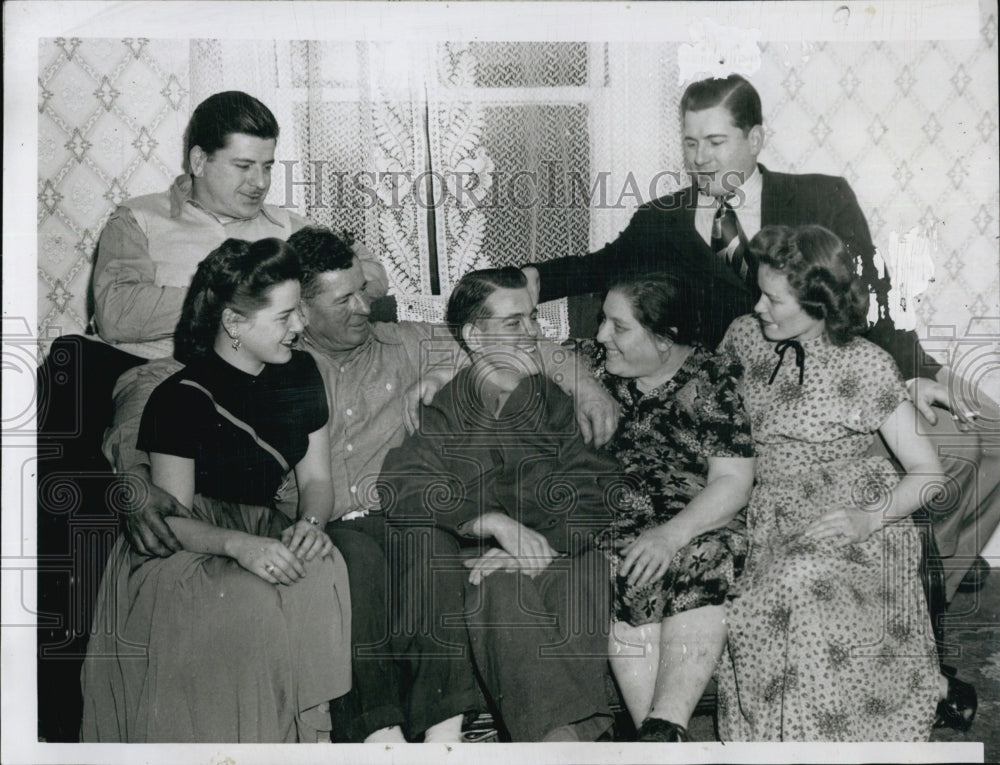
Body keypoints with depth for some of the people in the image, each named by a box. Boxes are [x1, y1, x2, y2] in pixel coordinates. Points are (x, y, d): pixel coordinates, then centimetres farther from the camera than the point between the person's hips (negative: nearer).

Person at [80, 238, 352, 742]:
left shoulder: (300, 374, 6)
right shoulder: (180, 399, -13)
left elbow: (316, 478, 11)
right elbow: (173, 520, -13)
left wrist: (311, 523, -13)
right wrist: (238, 545, -33)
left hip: (263, 535, 5)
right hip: (181, 551, -5)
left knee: (325, 575, -28)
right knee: (252, 605, -35)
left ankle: (309, 729, -16)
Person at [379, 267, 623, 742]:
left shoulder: (557, 403, 16)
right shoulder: (442, 413, 9)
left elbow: (600, 490, 3)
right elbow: (401, 489, -9)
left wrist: (547, 547, -18)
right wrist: (497, 523, -22)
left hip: (558, 556, 2)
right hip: (472, 562, -1)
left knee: (588, 571, -31)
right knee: (500, 589, -35)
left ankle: (565, 728, -38)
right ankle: (563, 734, -42)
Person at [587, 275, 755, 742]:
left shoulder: (712, 381, 1)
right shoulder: (596, 364, 13)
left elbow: (733, 483, -6)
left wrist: (672, 534, -23)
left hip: (697, 523, -2)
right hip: (610, 517, 2)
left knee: (700, 562, -36)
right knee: (630, 575, -33)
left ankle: (664, 727, -42)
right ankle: (661, 738, -36)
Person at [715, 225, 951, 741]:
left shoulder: (865, 365, -5)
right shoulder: (745, 336, 8)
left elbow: (928, 474, -3)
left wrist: (869, 518, -19)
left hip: (849, 528, -3)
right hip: (768, 520, 4)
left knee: (801, 587, -34)